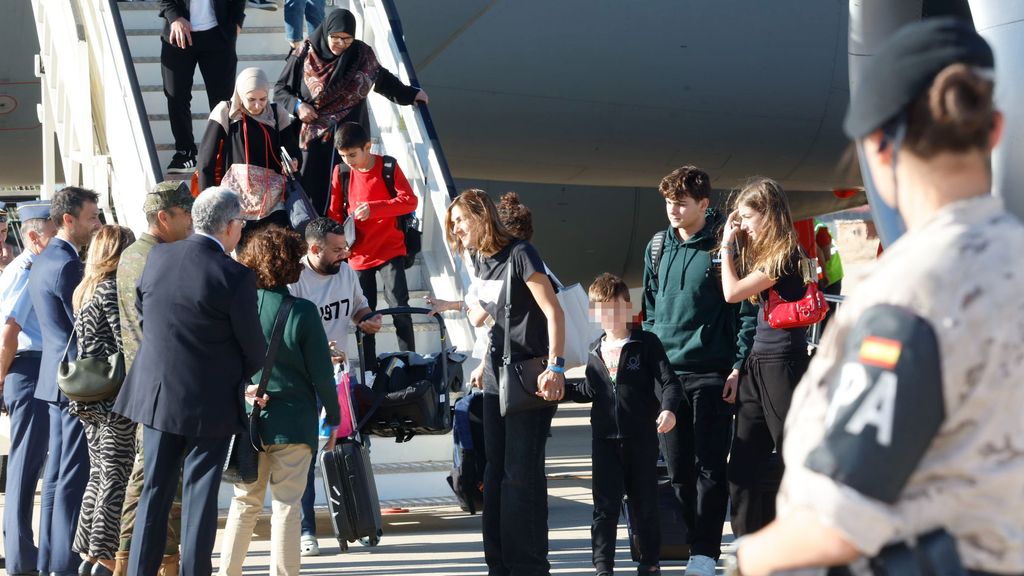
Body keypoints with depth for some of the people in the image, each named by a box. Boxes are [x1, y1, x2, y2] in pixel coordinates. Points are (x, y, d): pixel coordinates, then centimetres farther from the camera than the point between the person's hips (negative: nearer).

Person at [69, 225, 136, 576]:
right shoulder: (113, 289, -12)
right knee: (116, 477, -4)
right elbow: (127, 344, -16)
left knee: (99, 474, 13)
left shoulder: (84, 291, 15)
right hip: (116, 397, -9)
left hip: (89, 398, 9)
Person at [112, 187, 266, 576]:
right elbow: (253, 347, -9)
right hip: (210, 404, -5)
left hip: (156, 394, 5)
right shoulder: (235, 277, -18)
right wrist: (249, 378, 12)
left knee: (154, 491, 13)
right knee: (199, 495, 5)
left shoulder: (158, 257, -1)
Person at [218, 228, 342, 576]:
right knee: (286, 506, 4)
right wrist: (333, 417, 4)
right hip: (293, 422, -3)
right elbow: (321, 374, -8)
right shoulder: (302, 312, -12)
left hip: (248, 419, 3)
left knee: (245, 502, 16)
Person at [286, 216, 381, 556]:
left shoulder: (346, 271, 4)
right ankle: (306, 531, 4)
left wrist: (367, 320, -3)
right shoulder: (294, 280, -17)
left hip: (339, 373, 6)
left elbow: (358, 306, 21)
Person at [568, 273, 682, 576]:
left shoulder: (646, 343, -4)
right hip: (605, 438, 3)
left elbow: (668, 380, -9)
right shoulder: (595, 352, 11)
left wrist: (668, 408, -26)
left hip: (641, 437, -3)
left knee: (644, 502, 7)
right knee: (605, 504, 0)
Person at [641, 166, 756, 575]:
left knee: (710, 467, -2)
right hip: (666, 371, 5)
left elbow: (746, 309, -6)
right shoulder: (658, 248, 11)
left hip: (711, 373, -5)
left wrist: (739, 366, -11)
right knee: (677, 469, 7)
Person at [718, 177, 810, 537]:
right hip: (757, 363, 9)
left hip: (783, 361, -9)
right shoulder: (760, 253, 15)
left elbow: (732, 292, -14)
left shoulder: (784, 256, -12)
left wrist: (727, 246, -4)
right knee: (744, 463, 7)